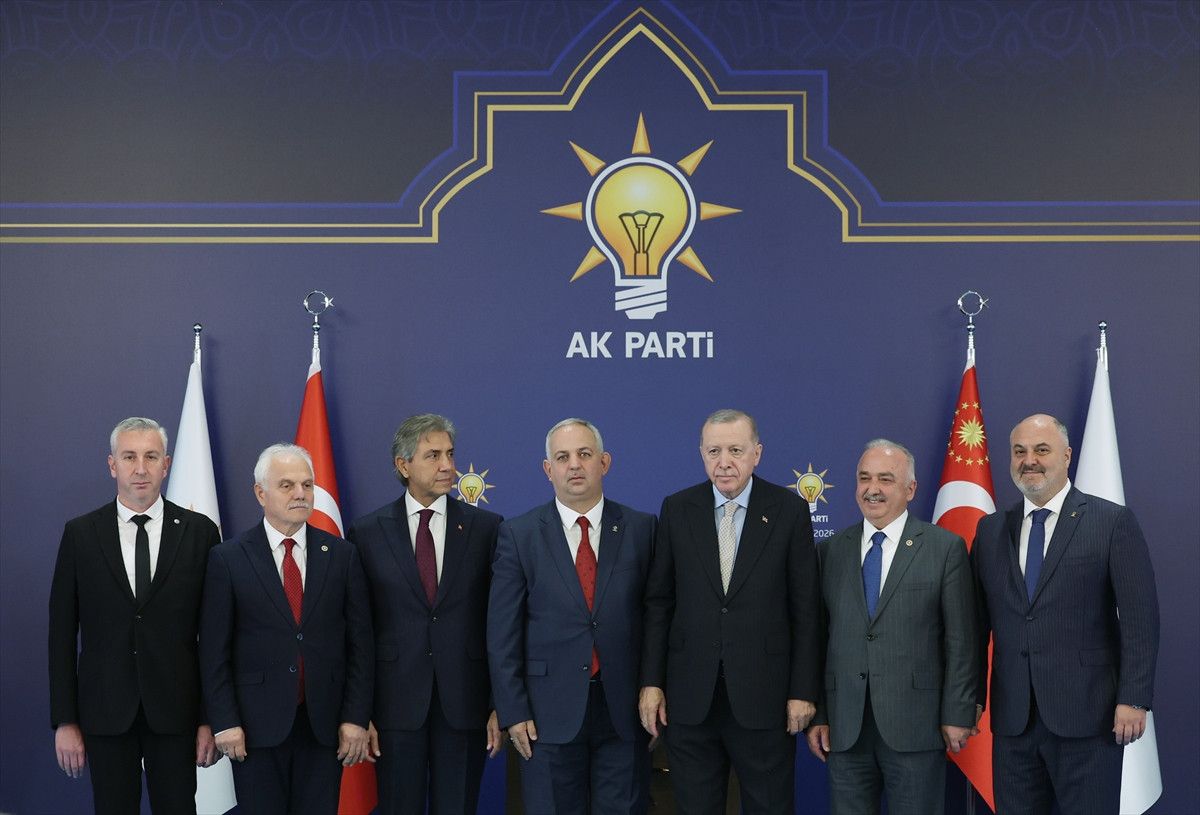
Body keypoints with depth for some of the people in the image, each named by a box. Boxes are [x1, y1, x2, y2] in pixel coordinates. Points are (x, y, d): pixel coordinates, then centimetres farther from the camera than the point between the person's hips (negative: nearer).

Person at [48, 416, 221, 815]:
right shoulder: (80, 534, 2)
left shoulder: (200, 532, 0)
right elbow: (62, 633, 3)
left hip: (176, 710, 0)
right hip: (106, 711, 1)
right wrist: (64, 721, -1)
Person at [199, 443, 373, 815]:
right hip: (256, 725, -1)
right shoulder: (229, 558, -1)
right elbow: (214, 649, -1)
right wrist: (224, 722, -6)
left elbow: (360, 642, 4)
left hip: (324, 724, 2)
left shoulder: (341, 554, 4)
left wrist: (356, 717, -2)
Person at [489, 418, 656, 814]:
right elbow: (503, 632, 0)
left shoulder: (640, 528, 3)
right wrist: (513, 711, -4)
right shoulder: (519, 534, 0)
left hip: (624, 709, 1)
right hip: (550, 711, -1)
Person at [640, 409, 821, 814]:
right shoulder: (677, 509, 3)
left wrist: (804, 690, -4)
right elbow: (658, 601, 5)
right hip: (690, 698, 2)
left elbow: (806, 608, -1)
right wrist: (651, 681, 1)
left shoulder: (789, 510, -2)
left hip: (763, 694, -1)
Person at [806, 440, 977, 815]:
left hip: (916, 726, -3)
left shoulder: (945, 548, 0)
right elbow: (818, 637, 9)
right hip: (844, 729, 3)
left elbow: (961, 641, -2)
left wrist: (957, 715, -5)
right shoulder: (832, 550, 9)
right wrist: (816, 715, 5)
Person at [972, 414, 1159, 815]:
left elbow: (1140, 617, -5)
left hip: (1087, 713, -4)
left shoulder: (1113, 522, -1)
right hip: (1012, 717, 4)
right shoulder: (990, 529, 11)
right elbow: (978, 620, 11)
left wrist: (1134, 699, -11)